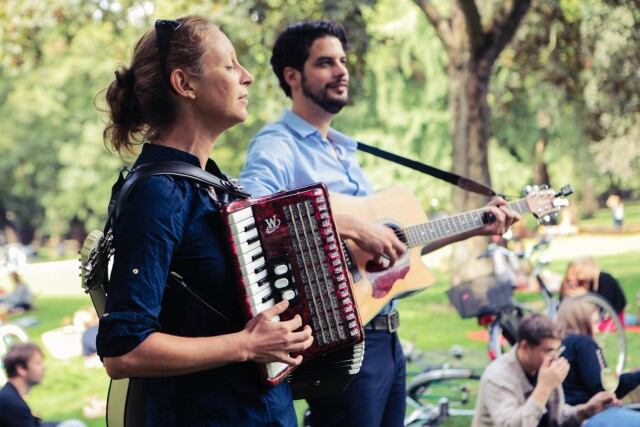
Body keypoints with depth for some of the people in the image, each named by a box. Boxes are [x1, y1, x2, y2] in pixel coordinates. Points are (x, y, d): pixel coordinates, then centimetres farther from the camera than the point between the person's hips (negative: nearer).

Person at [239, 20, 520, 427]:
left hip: (384, 334, 9)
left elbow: (398, 239, 24)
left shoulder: (345, 152, 20)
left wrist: (476, 226, 19)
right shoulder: (278, 148, -10)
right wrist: (351, 227, -32)